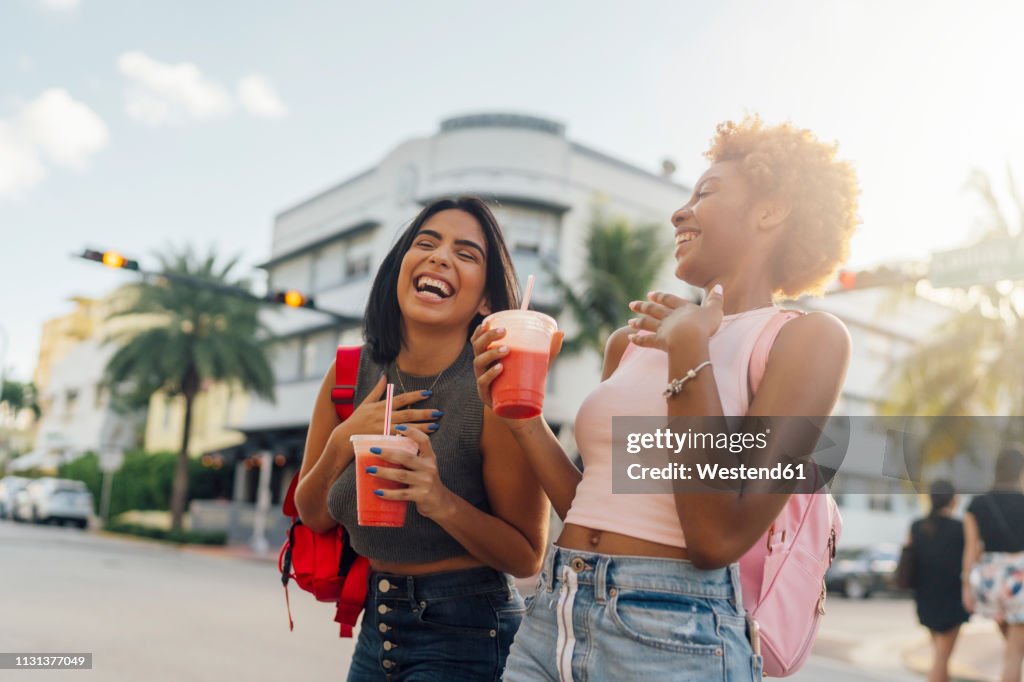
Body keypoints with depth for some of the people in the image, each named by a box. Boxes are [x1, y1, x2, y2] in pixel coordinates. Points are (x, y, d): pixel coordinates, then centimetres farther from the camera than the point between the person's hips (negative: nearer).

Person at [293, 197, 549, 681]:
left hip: (466, 638, -4)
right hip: (376, 621, 5)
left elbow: (527, 558, -14)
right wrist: (342, 442, -18)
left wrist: (442, 502, -31)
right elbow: (313, 517, 0)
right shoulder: (350, 374, -6)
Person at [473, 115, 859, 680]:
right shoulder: (630, 342, 11)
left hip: (670, 635, -5)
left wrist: (688, 351, -14)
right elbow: (590, 509, 11)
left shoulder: (806, 337, -5)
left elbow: (719, 538, -15)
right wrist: (521, 417, 1)